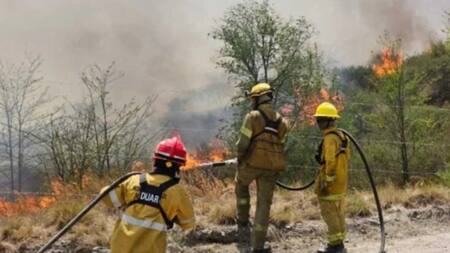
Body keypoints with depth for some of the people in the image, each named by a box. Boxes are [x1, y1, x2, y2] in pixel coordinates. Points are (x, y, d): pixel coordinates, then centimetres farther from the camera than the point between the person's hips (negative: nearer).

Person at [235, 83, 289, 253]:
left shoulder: (253, 117, -8)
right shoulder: (281, 121, 9)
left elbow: (243, 143, -10)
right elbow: (281, 146, 9)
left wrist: (240, 159, 7)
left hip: (252, 162, -3)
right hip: (271, 167, 3)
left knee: (241, 186, 29)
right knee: (264, 204, 7)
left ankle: (243, 223, 24)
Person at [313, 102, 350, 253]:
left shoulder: (330, 138, -18)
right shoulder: (341, 137, 13)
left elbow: (330, 161, -24)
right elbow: (346, 158, 19)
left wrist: (326, 182, -21)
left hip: (331, 183, -10)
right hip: (341, 182, 10)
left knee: (329, 213, -5)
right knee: (338, 213, 14)